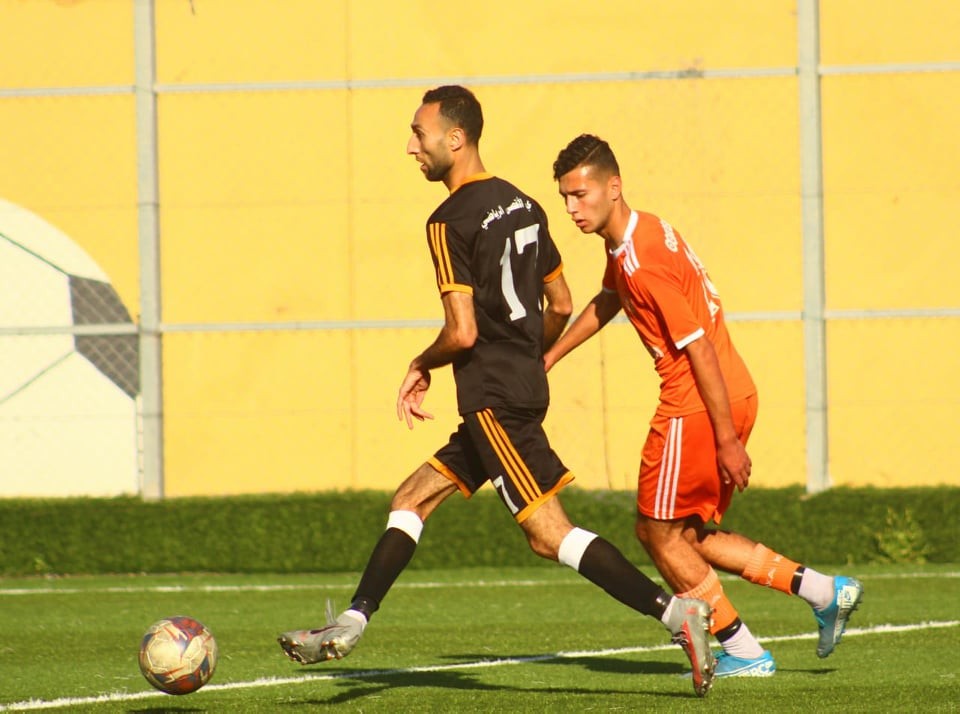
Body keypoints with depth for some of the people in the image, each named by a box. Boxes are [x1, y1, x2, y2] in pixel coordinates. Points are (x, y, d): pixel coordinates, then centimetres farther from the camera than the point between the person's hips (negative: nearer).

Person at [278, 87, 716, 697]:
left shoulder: (450, 222, -14)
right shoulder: (522, 204, 12)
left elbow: (463, 332, -20)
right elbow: (561, 306, 17)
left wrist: (422, 367, -1)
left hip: (493, 400, -10)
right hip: (524, 389, 10)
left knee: (548, 534, -11)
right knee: (412, 500, 15)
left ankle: (673, 610, -18)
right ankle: (349, 627, 17)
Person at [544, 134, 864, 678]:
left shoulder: (644, 265, -20)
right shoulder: (639, 232, 10)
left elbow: (700, 348, -21)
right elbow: (605, 304, 31)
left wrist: (727, 440, -20)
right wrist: (548, 360, 34)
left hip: (697, 408, -10)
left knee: (660, 533, 3)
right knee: (689, 535, 16)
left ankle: (745, 653, 7)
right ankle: (825, 591, 13)